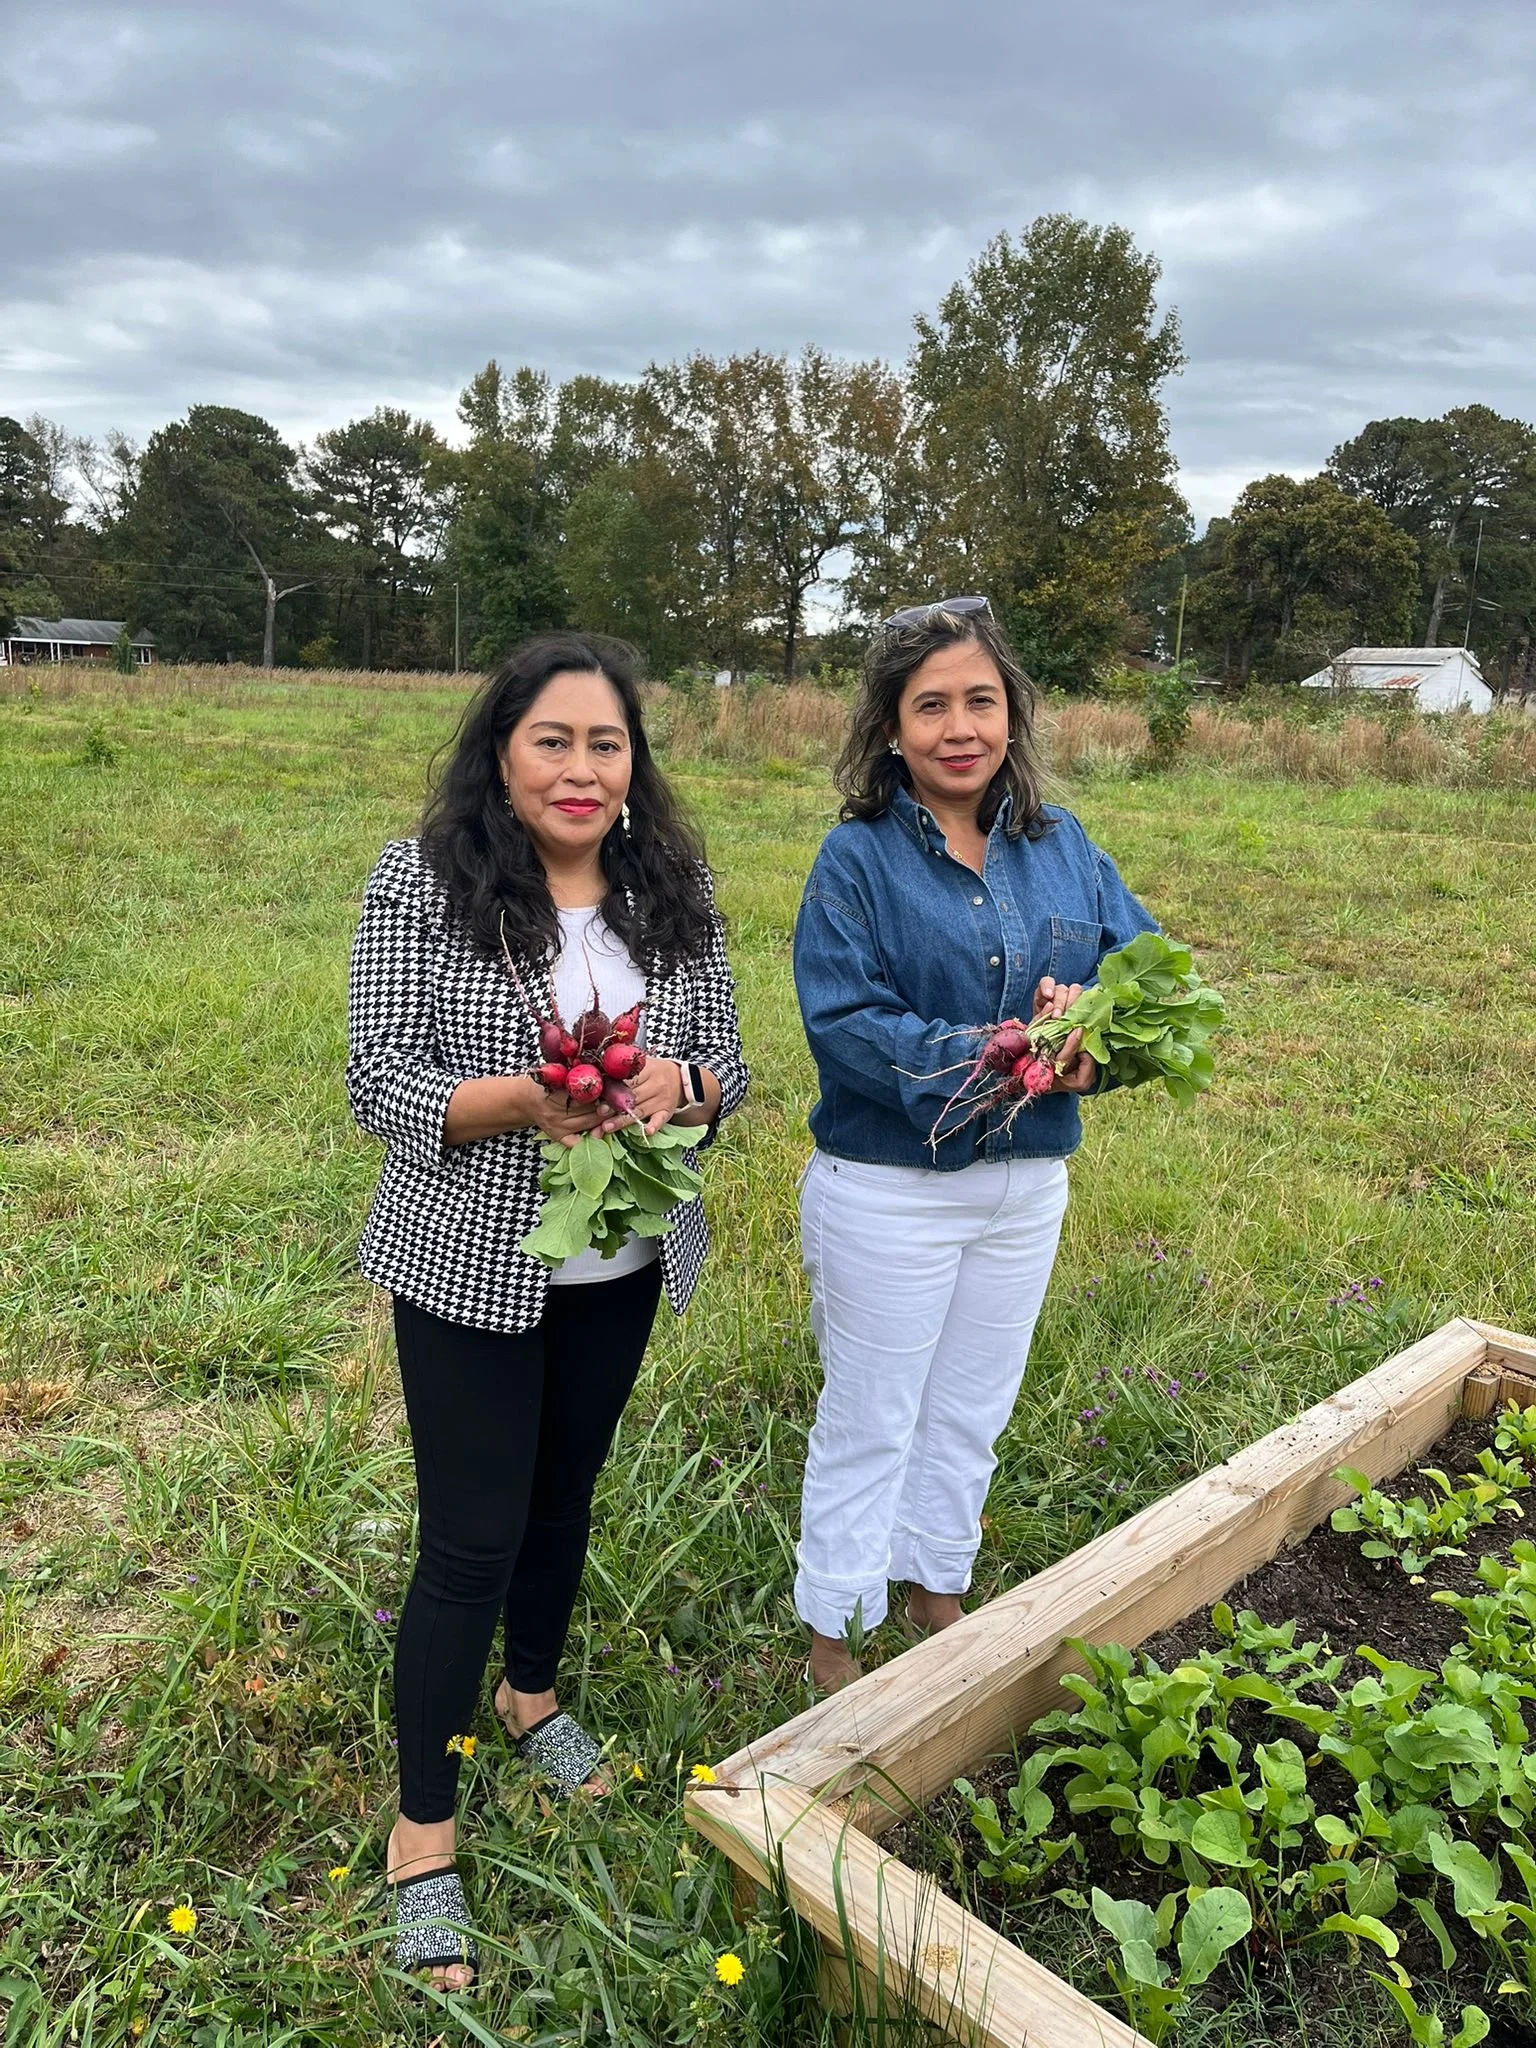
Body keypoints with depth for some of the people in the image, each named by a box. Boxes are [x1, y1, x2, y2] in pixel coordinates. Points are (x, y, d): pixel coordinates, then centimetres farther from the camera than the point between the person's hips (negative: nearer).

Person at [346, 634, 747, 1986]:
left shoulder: (675, 886, -1)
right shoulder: (424, 882, -13)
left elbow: (727, 1064, 2)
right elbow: (380, 1081, -15)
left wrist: (677, 1087, -21)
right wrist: (524, 1101, -31)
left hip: (621, 1267, 4)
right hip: (469, 1268, -4)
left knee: (564, 1495, 23)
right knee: (472, 1542, 3)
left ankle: (533, 1693, 50)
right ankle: (423, 1841, 24)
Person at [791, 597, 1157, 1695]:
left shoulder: (1063, 847, 0)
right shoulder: (858, 857, -14)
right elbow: (844, 1020, -23)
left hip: (1028, 1185, 5)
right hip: (888, 1188, -5)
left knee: (972, 1410, 23)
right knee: (869, 1423, 12)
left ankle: (937, 1585, 47)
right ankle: (836, 1630, 34)